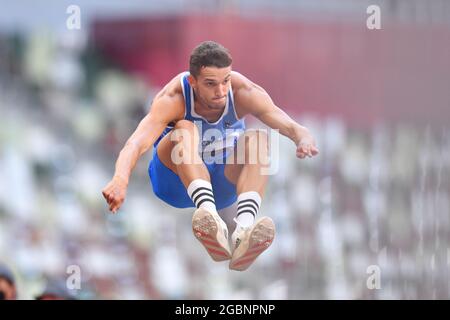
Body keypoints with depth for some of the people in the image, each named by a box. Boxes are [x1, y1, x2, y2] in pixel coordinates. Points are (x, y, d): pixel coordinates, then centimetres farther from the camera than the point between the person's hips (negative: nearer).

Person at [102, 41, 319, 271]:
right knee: (186, 129, -33)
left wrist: (302, 138, -55)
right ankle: (212, 221, -57)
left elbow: (288, 125, -30)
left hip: (224, 183, 2)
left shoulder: (245, 93, -18)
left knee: (257, 139, -28)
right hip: (175, 184, -2)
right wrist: (120, 180, -61)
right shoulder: (173, 99, -25)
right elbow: (138, 142, -41)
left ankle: (244, 230, -53)